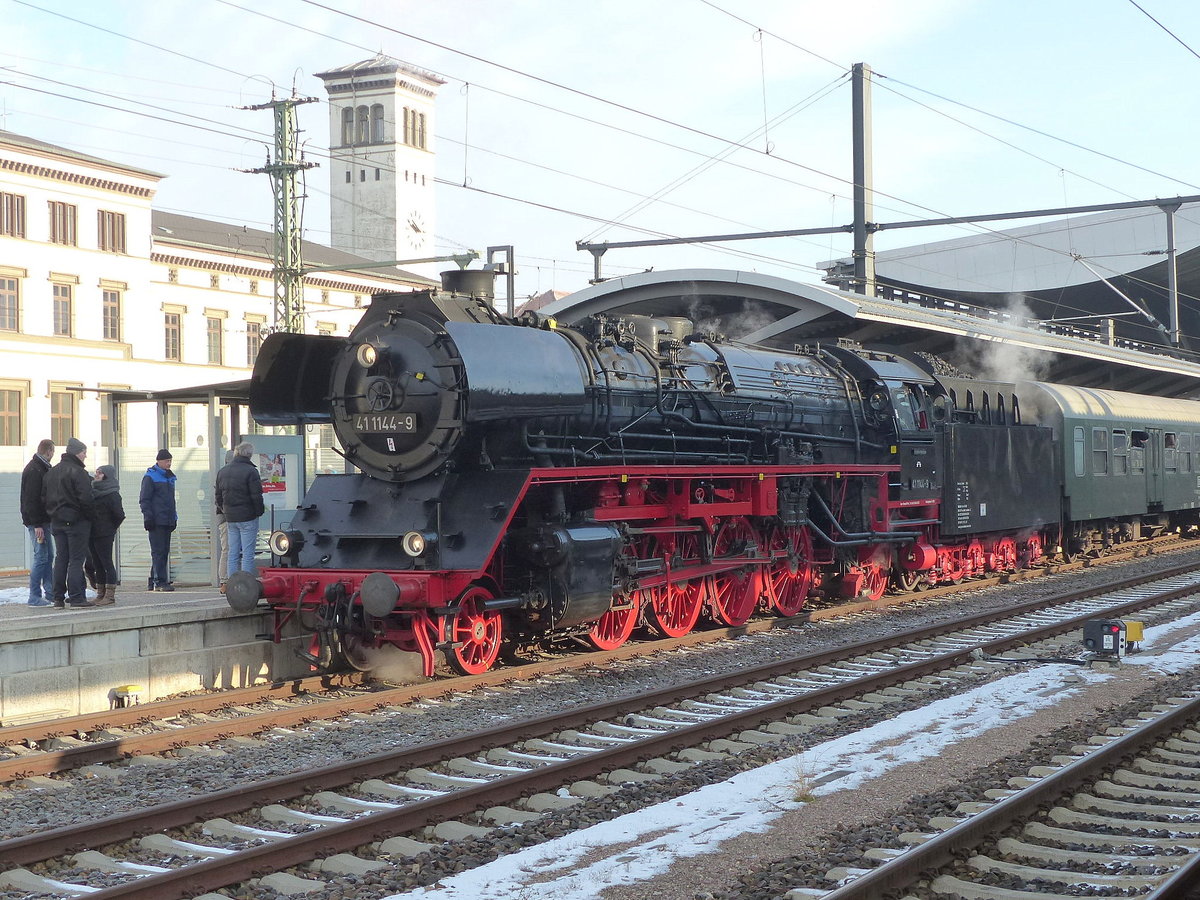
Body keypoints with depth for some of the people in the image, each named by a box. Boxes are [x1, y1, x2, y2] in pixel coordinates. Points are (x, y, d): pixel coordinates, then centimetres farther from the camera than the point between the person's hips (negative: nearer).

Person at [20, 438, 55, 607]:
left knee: (49, 556, 12)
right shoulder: (34, 470, -15)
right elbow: (31, 500, -21)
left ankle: (50, 594, 16)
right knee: (41, 557, -8)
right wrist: (37, 524, -23)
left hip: (43, 520, 10)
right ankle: (35, 597, -6)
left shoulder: (43, 468, 16)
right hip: (37, 521, -10)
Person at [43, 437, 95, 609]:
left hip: (57, 522, 7)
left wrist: (53, 512, 16)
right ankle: (76, 598, -6)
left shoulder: (51, 472, 12)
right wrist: (90, 515, -7)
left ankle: (58, 598, 13)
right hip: (77, 522, -7)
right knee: (76, 559, -4)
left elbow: (44, 496, 13)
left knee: (60, 559, 12)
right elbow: (86, 498, -21)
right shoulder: (78, 472, -15)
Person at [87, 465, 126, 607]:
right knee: (97, 564, 11)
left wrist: (110, 528, -1)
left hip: (104, 535, -8)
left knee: (106, 563, -5)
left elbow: (119, 515, -13)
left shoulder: (112, 494, -11)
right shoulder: (93, 491, 13)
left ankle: (110, 595, -2)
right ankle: (100, 595, 17)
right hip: (92, 534, 8)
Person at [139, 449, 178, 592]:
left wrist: (174, 517, 22)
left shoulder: (169, 477, 19)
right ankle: (160, 581, -11)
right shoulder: (150, 477, -5)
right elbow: (144, 499, -9)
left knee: (164, 551, 8)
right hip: (156, 521, -8)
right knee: (158, 551, -9)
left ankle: (153, 581, 14)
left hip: (167, 521, 8)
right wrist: (148, 517, -16)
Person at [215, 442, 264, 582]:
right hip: (248, 517, -6)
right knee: (247, 553, -5)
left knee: (233, 553, 11)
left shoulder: (222, 472, 11)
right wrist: (259, 512, -2)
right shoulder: (250, 471, -12)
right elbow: (256, 496, -15)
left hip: (230, 518, 6)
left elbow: (218, 497, 15)